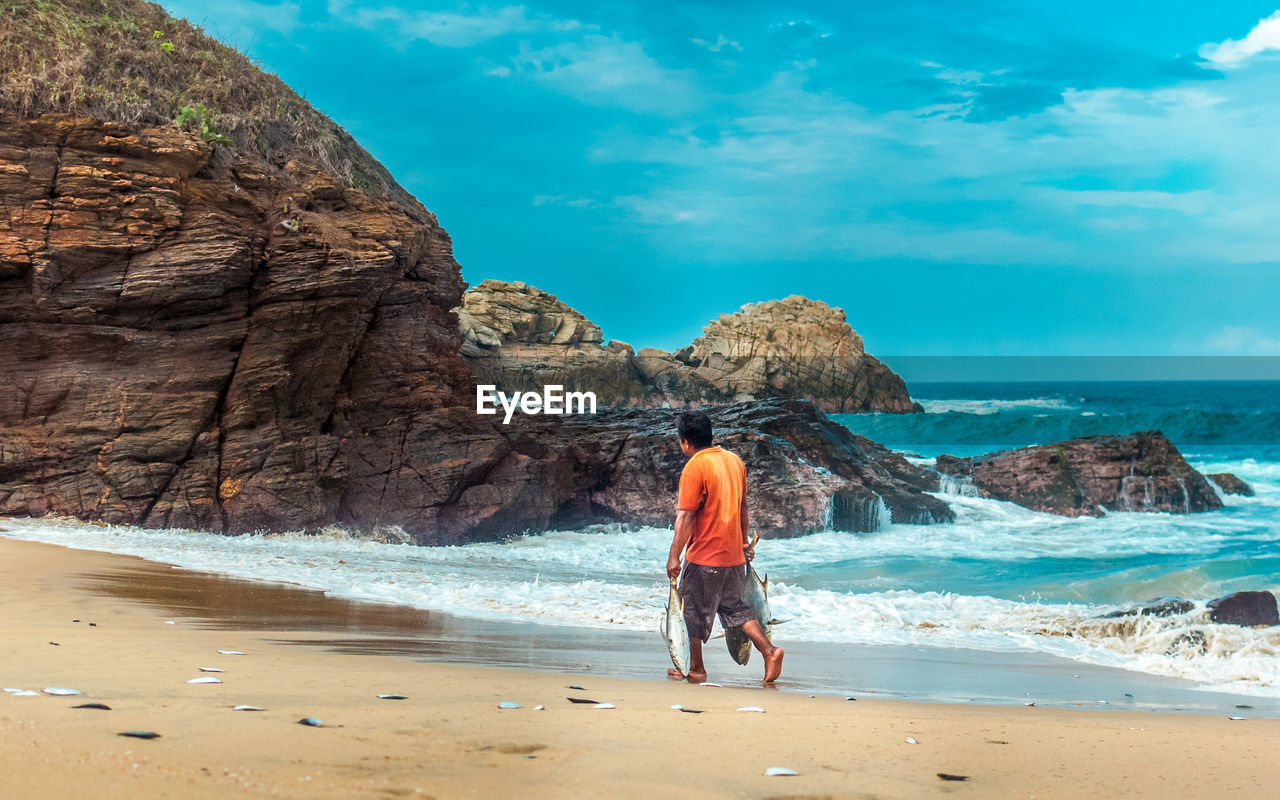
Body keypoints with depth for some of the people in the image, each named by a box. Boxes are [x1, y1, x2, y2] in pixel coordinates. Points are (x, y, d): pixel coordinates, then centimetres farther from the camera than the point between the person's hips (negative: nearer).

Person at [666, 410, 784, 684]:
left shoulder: (694, 468, -16)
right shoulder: (734, 460, 7)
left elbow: (686, 517, -17)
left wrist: (674, 556, -14)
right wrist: (744, 541, 26)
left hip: (704, 554, -7)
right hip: (734, 553, 7)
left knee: (695, 610, 7)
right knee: (734, 606, 17)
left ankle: (696, 669, 15)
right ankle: (769, 651, 4)